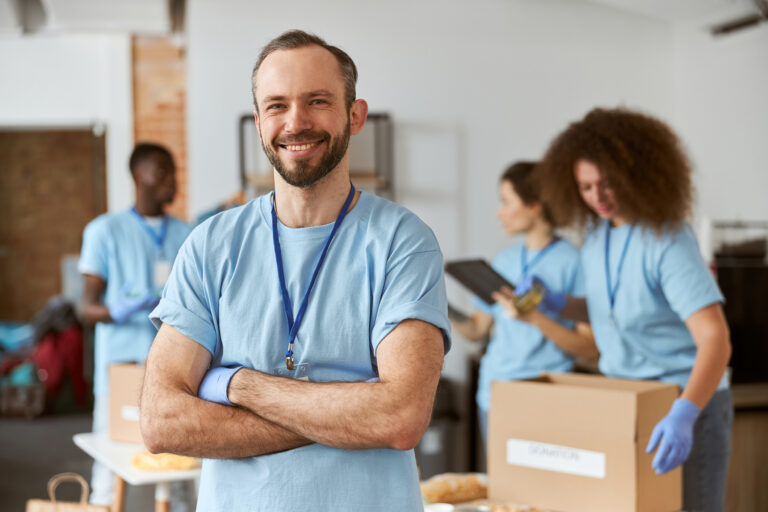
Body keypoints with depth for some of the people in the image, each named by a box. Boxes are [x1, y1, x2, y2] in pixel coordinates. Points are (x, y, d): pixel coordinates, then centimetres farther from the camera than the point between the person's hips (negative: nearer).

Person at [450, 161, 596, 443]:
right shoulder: (505, 260, 12)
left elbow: (590, 348, -12)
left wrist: (534, 318, -22)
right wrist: (450, 317, -3)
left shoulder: (571, 261, -8)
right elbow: (478, 329, 15)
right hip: (492, 393, 6)